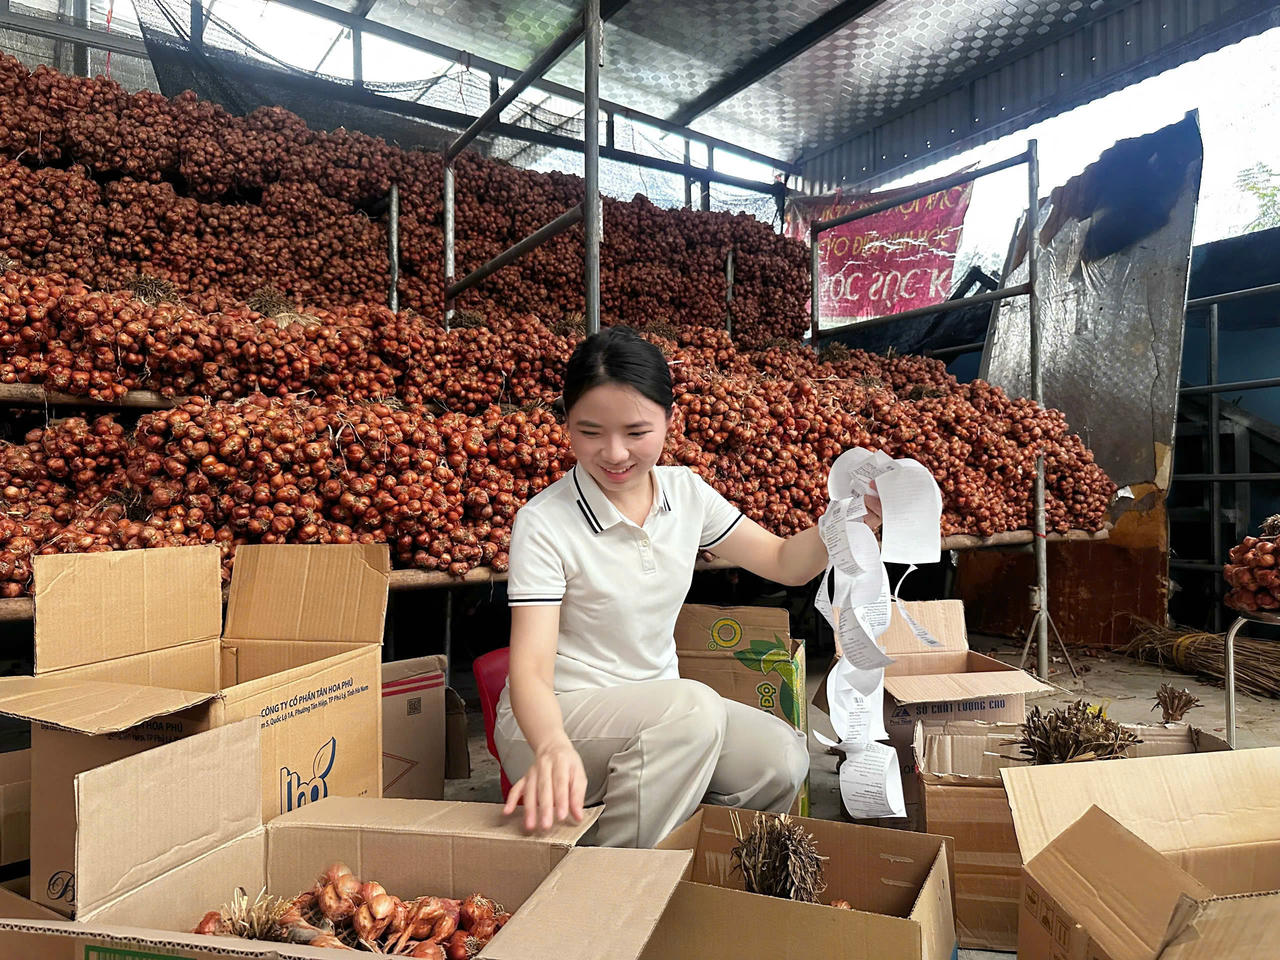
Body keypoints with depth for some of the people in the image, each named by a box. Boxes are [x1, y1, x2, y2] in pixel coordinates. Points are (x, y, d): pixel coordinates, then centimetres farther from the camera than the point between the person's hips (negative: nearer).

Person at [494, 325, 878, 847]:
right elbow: (531, 665, -24)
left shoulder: (687, 493, -1)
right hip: (552, 719, -5)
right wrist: (552, 747, -45)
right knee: (691, 706, -32)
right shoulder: (544, 522, -17)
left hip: (660, 711, 5)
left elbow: (787, 563, 5)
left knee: (781, 757, -20)